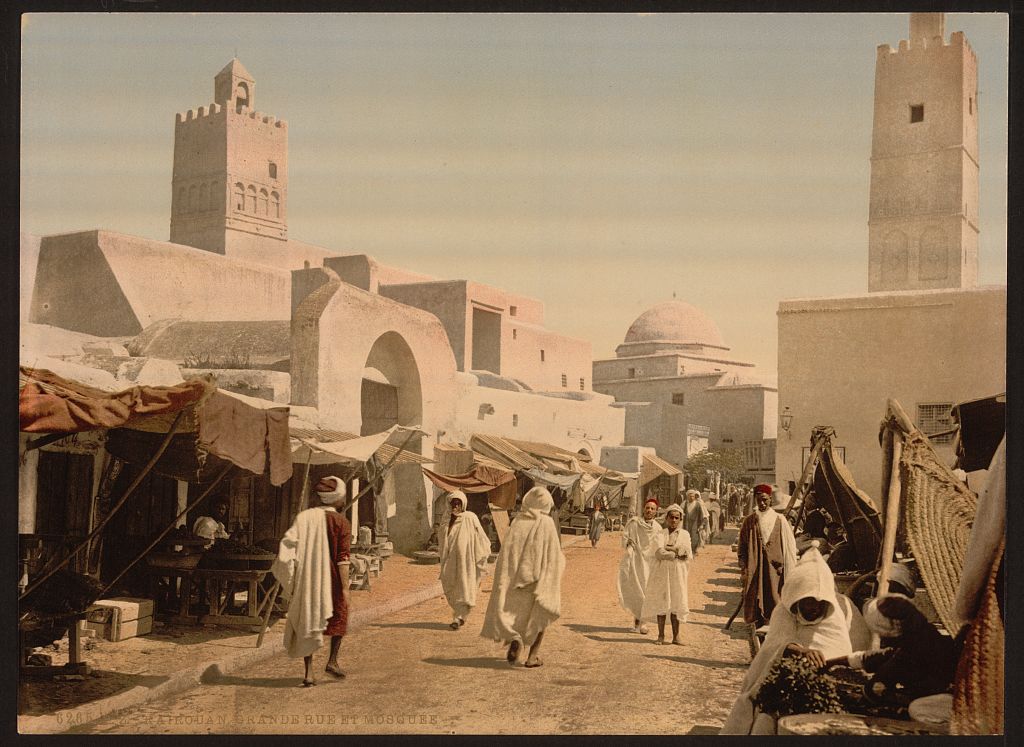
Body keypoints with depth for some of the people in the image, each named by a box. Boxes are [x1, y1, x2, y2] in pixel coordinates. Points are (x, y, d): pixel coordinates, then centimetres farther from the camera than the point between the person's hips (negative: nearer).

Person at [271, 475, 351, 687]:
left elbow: (288, 545, -2)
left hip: (306, 582, 3)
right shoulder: (341, 522, -8)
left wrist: (291, 581, 4)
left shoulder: (304, 517, 3)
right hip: (331, 581, -3)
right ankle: (332, 660, 11)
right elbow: (342, 558, -13)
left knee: (307, 622, 10)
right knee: (339, 617, 20)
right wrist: (345, 588, -12)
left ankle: (309, 672, 6)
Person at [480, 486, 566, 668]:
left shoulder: (517, 521, 1)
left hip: (515, 576, 2)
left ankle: (514, 639, -15)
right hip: (539, 577, -2)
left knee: (512, 610, 13)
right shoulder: (547, 524, -7)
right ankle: (533, 656, 11)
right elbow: (555, 556, -7)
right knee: (539, 615, 14)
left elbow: (506, 551, 1)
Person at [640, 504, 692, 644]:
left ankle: (676, 636, 6)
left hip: (677, 573, 1)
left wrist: (669, 548, -7)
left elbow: (688, 554, -2)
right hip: (661, 572, -1)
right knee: (661, 602, 0)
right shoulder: (660, 535, 3)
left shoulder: (685, 535, 9)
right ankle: (661, 635, 7)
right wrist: (677, 553, -11)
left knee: (676, 603, 0)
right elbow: (659, 553, -14)